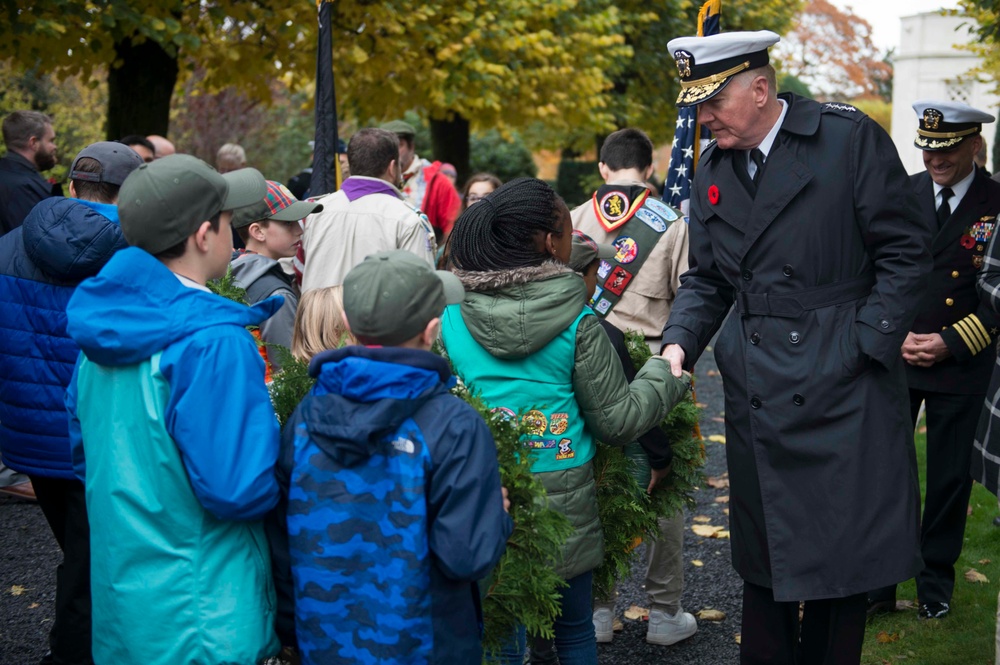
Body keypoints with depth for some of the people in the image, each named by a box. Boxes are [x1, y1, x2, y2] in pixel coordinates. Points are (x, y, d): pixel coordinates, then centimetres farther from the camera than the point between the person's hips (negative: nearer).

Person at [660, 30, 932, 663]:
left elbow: (907, 250, -5)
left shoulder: (851, 137, -6)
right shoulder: (712, 172, 10)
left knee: (845, 552, 3)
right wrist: (680, 342, -3)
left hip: (844, 385, -4)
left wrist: (866, 346, -11)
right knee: (763, 559, 10)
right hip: (758, 395, 4)